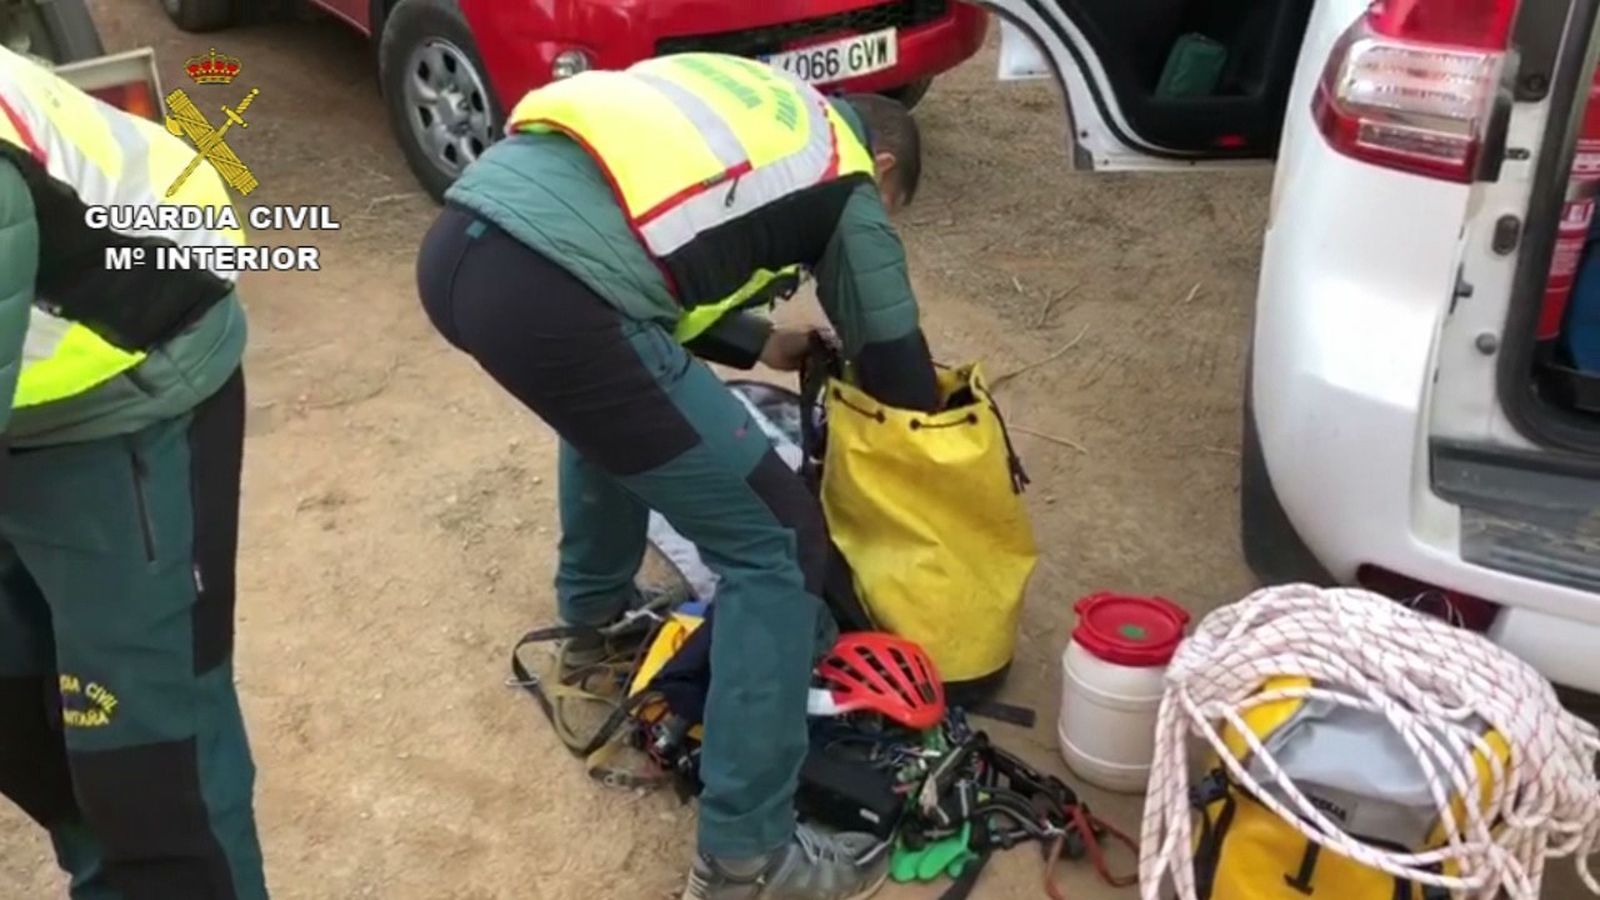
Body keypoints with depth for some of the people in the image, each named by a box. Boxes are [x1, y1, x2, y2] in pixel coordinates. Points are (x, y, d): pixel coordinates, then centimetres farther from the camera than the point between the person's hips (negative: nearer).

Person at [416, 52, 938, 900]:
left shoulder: (757, 101, 32)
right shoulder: (844, 180, 15)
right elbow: (896, 366, 22)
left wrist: (759, 343, 40)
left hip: (455, 243, 9)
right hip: (549, 298, -8)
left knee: (614, 394, 39)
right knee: (774, 541, 4)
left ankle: (594, 607, 54)